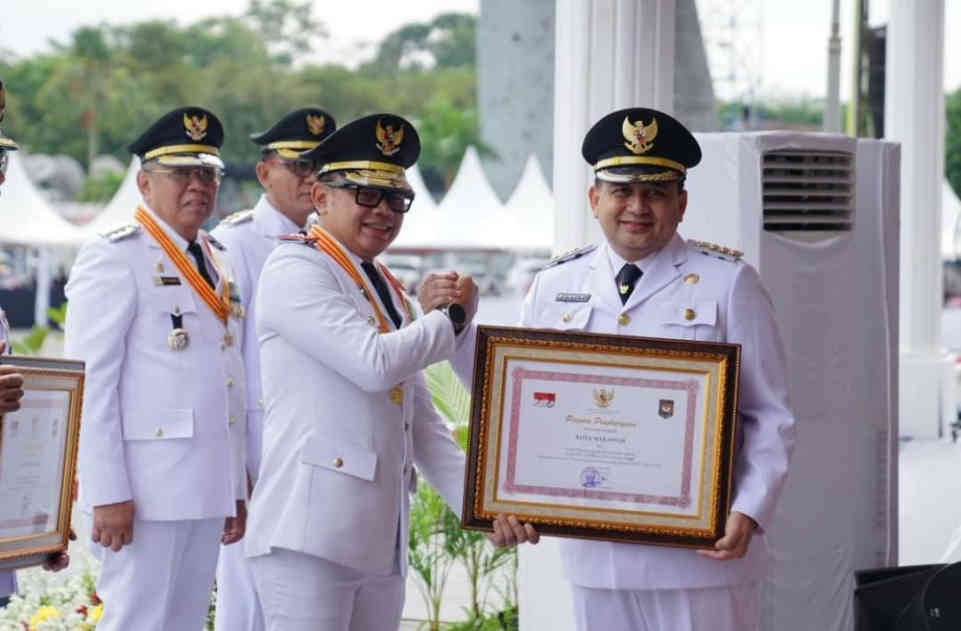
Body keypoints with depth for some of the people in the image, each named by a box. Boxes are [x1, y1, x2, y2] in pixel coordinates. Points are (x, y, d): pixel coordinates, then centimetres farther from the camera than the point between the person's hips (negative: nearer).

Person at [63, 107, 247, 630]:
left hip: (206, 490, 8)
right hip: (144, 489, -7)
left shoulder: (216, 261, 17)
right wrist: (107, 494, -17)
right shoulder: (114, 257, -6)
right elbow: (88, 384, -12)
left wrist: (237, 489, 15)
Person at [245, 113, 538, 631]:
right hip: (311, 532, -8)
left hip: (382, 542, 8)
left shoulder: (389, 291, 22)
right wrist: (453, 315, 0)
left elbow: (422, 422, 20)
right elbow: (376, 363, -16)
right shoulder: (294, 270, -4)